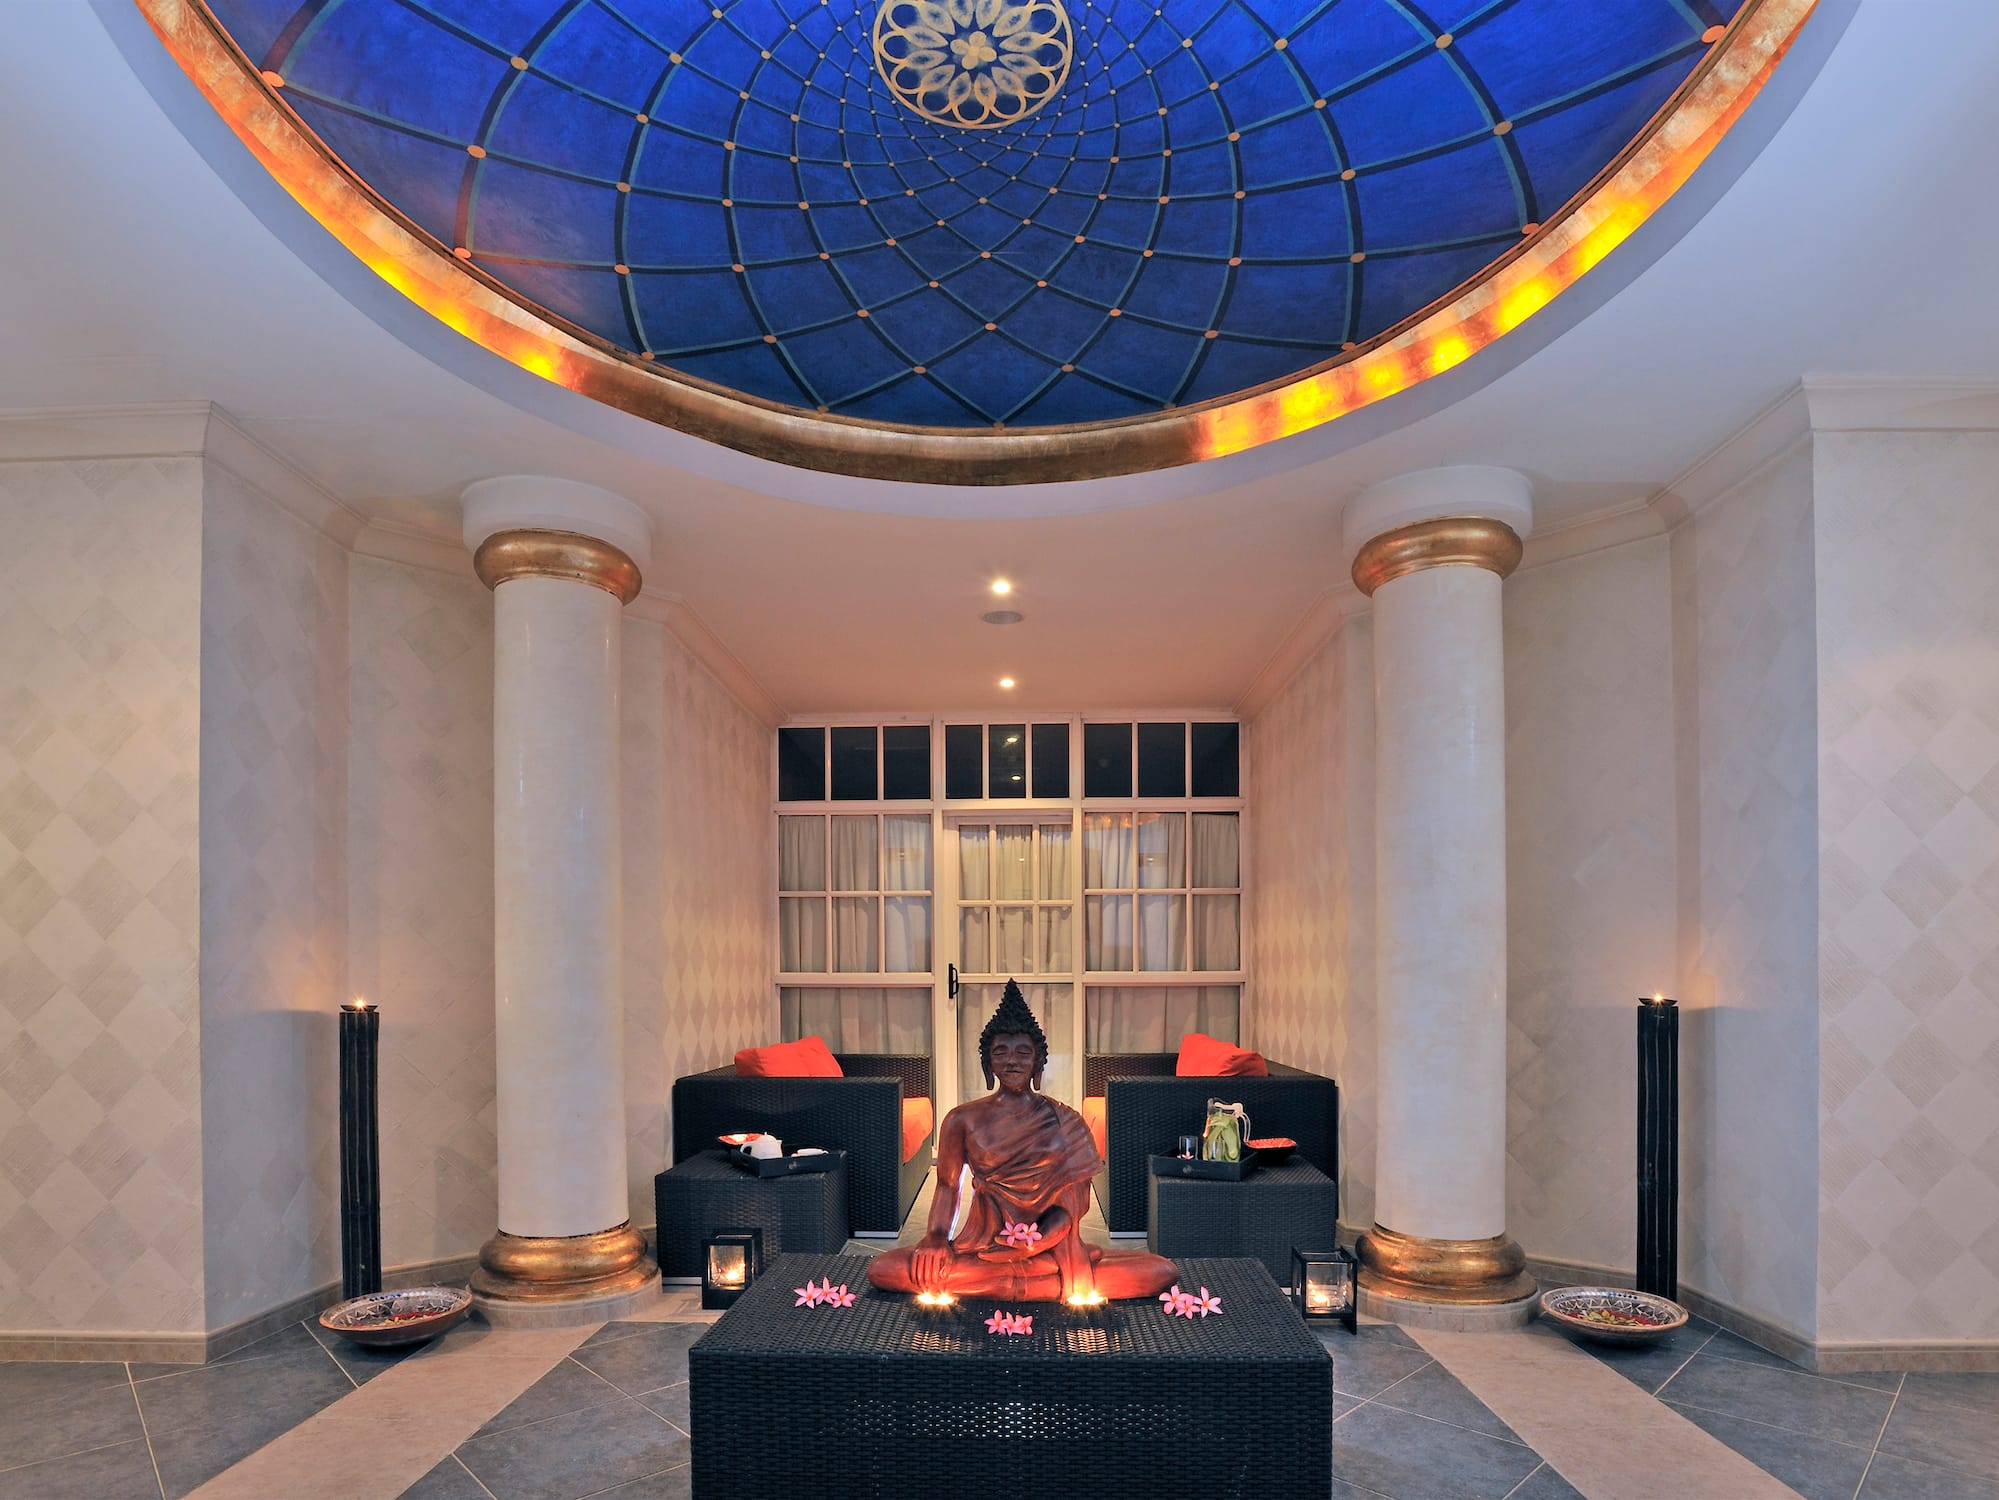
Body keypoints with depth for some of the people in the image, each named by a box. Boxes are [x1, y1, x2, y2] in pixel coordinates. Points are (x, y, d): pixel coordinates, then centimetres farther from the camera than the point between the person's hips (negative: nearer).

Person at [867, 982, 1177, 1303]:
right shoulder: (964, 1120, 4)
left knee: (1162, 1272, -19)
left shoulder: (1065, 1122, 3)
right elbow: (947, 1185, 8)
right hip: (984, 1245, 0)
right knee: (883, 1269, -25)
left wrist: (1036, 1243, -16)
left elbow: (1076, 1200, 0)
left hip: (1051, 1248, 0)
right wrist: (936, 1237, -12)